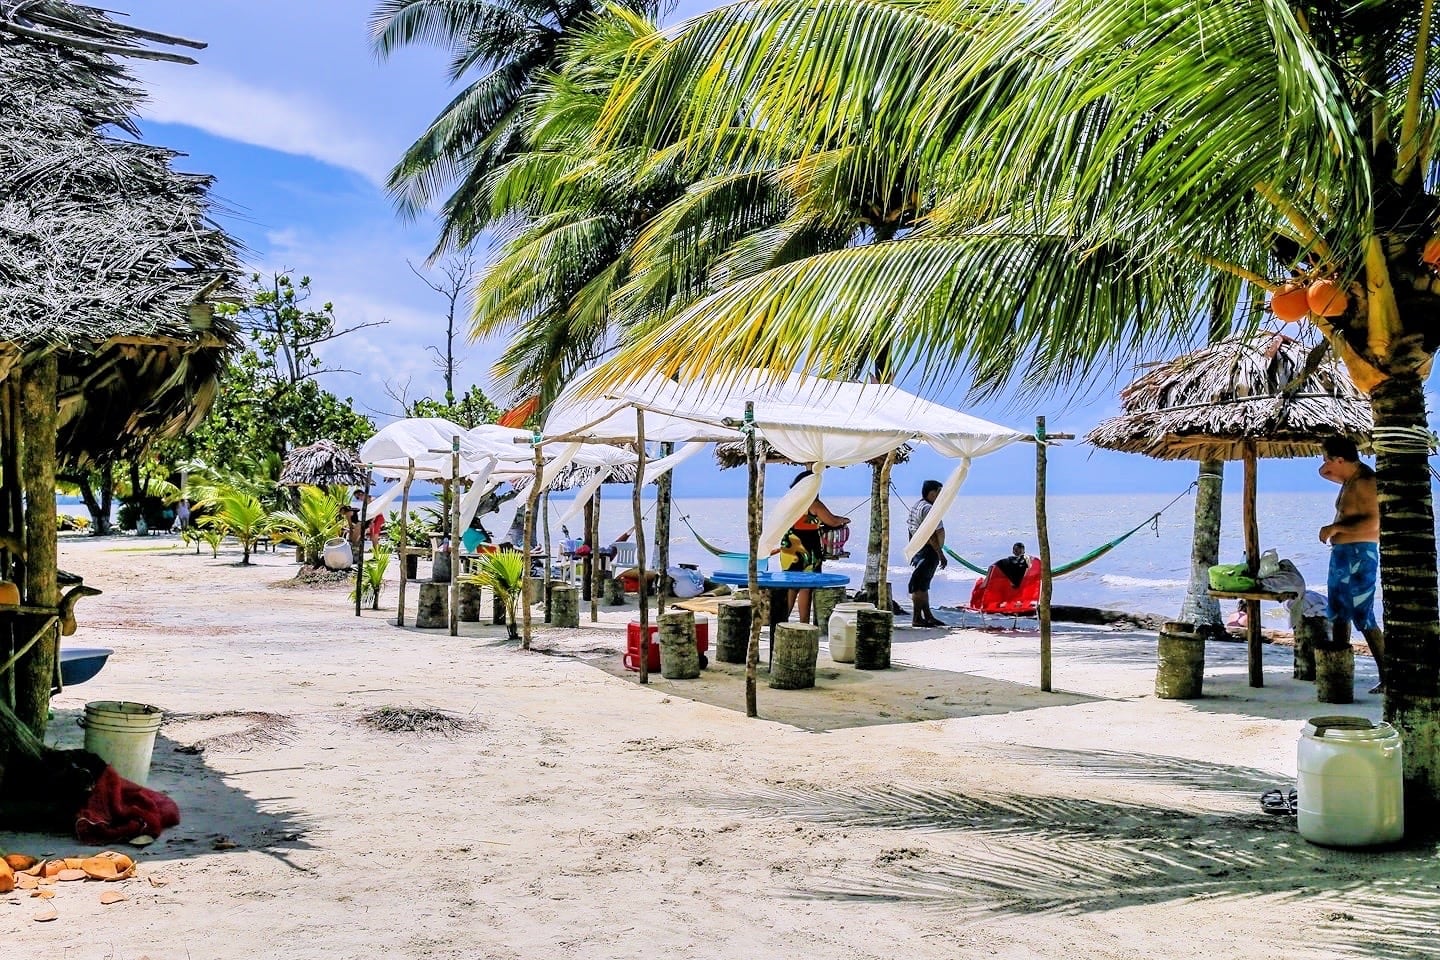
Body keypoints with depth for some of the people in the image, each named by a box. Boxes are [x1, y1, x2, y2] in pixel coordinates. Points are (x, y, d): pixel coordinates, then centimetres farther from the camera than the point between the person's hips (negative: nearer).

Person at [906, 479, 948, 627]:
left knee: (923, 584, 14)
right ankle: (917, 618, -6)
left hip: (918, 551, 11)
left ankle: (928, 616, 22)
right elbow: (931, 534, -23)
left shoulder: (916, 507, 16)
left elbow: (911, 529, 19)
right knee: (920, 585, -8)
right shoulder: (928, 509, -17)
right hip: (928, 552, -11)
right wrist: (940, 554, -21)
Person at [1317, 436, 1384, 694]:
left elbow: (1374, 523, -28)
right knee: (1338, 615, 16)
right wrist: (1325, 471, 9)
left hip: (1359, 556, -10)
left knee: (1364, 619, -11)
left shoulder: (1366, 481, -18)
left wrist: (1335, 528, -21)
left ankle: (1387, 678, -7)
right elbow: (1324, 473, 33)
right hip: (1342, 554, 10)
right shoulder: (1349, 479, 12)